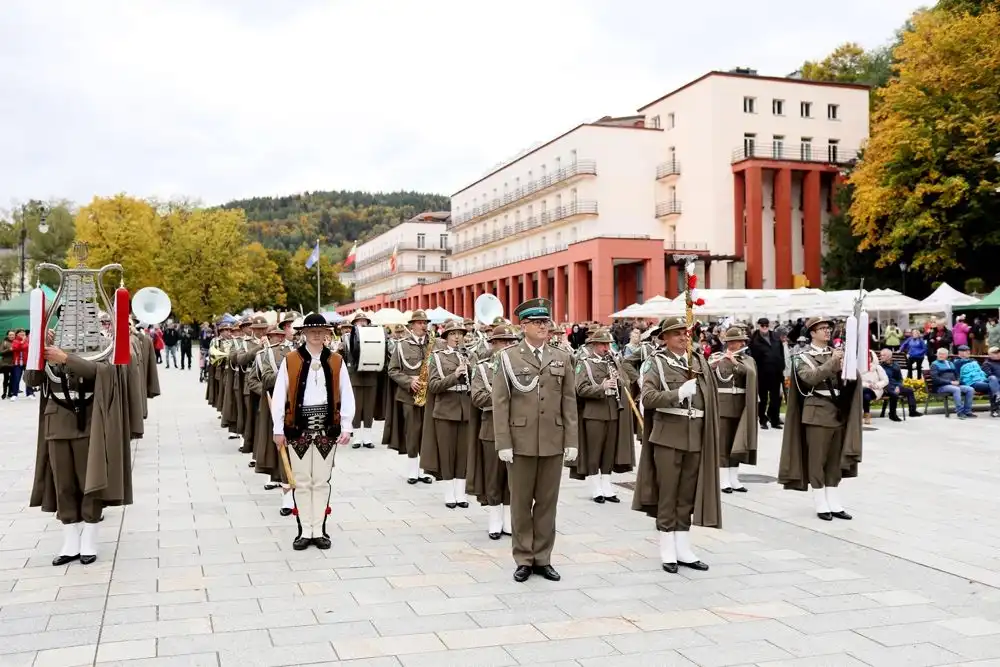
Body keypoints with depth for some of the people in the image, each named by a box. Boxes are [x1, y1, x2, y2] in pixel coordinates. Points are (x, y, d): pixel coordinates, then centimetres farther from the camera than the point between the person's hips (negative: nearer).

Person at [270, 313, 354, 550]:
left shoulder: (336, 361, 4)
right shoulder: (290, 360, -1)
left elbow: (347, 396, 4)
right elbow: (279, 395, -1)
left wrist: (346, 427, -2)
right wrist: (278, 429, -3)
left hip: (326, 427, 1)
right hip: (298, 427, -1)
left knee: (322, 481, 8)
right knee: (301, 481, 6)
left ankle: (319, 531, 17)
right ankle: (305, 531, 14)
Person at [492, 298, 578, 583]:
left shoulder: (562, 358, 7)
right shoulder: (507, 357, -2)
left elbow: (569, 402, 6)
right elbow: (500, 403, -4)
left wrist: (571, 441, 0)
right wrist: (503, 443, -9)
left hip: (553, 443, 3)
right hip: (521, 442, -2)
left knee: (547, 502, 9)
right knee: (521, 503, 7)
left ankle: (543, 558, 20)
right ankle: (523, 559, 18)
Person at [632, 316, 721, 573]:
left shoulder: (699, 362, 12)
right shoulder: (657, 362, -4)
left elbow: (711, 395, 18)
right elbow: (648, 397, -16)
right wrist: (678, 393, -26)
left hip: (696, 437, 5)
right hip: (668, 436, -5)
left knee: (688, 497, 11)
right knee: (667, 496, 2)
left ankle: (683, 550, 20)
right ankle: (667, 553, 11)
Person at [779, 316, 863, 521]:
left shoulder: (836, 353, 13)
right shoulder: (803, 356, -3)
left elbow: (849, 378, 8)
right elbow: (811, 377, -21)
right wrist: (832, 362, -25)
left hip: (839, 412, 5)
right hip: (817, 412, -5)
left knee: (835, 460, 9)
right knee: (817, 460, -1)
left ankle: (835, 504, 14)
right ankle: (821, 506, 5)